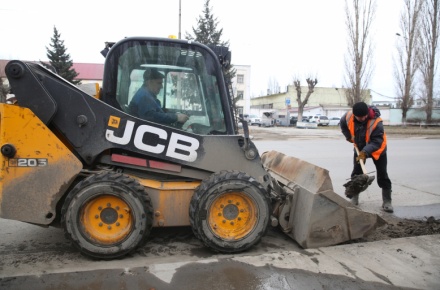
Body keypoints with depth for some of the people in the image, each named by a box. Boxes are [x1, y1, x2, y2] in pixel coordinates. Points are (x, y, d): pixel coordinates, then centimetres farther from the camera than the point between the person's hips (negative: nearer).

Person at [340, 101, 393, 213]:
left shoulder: (376, 122, -35)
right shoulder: (348, 116, -23)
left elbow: (377, 141, -34)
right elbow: (343, 124, 2)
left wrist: (365, 152, -45)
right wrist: (349, 137, 2)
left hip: (377, 149, -4)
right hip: (360, 148, 4)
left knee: (382, 175, -2)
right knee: (356, 173, 7)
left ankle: (387, 201, 6)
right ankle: (354, 198, 20)